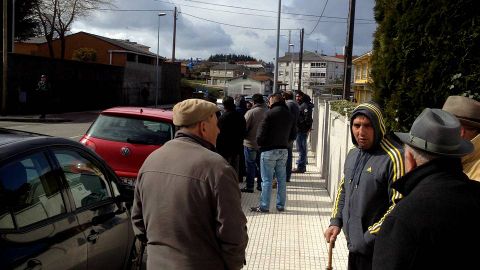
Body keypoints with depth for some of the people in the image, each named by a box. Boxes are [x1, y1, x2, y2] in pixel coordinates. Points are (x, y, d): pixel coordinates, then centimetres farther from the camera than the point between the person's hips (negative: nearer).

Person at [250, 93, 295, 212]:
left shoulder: (270, 113, -13)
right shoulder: (289, 115, 7)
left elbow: (261, 133, -15)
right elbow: (292, 135, 13)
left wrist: (259, 143, 2)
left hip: (269, 150, -6)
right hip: (283, 150, 6)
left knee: (267, 180, 0)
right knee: (282, 179, 12)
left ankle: (264, 206, 5)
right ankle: (281, 205, 18)